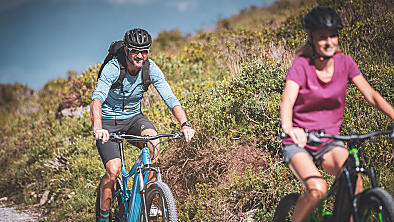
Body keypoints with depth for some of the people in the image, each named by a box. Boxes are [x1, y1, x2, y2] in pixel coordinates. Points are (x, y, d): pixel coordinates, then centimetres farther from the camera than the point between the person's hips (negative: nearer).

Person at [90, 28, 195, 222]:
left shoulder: (151, 69, -13)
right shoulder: (112, 68, -23)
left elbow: (170, 99, -19)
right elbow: (97, 98, -37)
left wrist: (185, 124, -36)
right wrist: (97, 127, -56)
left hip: (133, 118, 3)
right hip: (109, 121, -3)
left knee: (153, 140, -29)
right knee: (113, 169, -20)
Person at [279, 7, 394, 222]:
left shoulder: (344, 62, -2)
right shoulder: (301, 65, -14)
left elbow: (370, 95, -6)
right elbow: (287, 100, -30)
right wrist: (288, 127, -52)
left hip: (330, 142, 3)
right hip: (299, 143, -3)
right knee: (317, 188, -29)